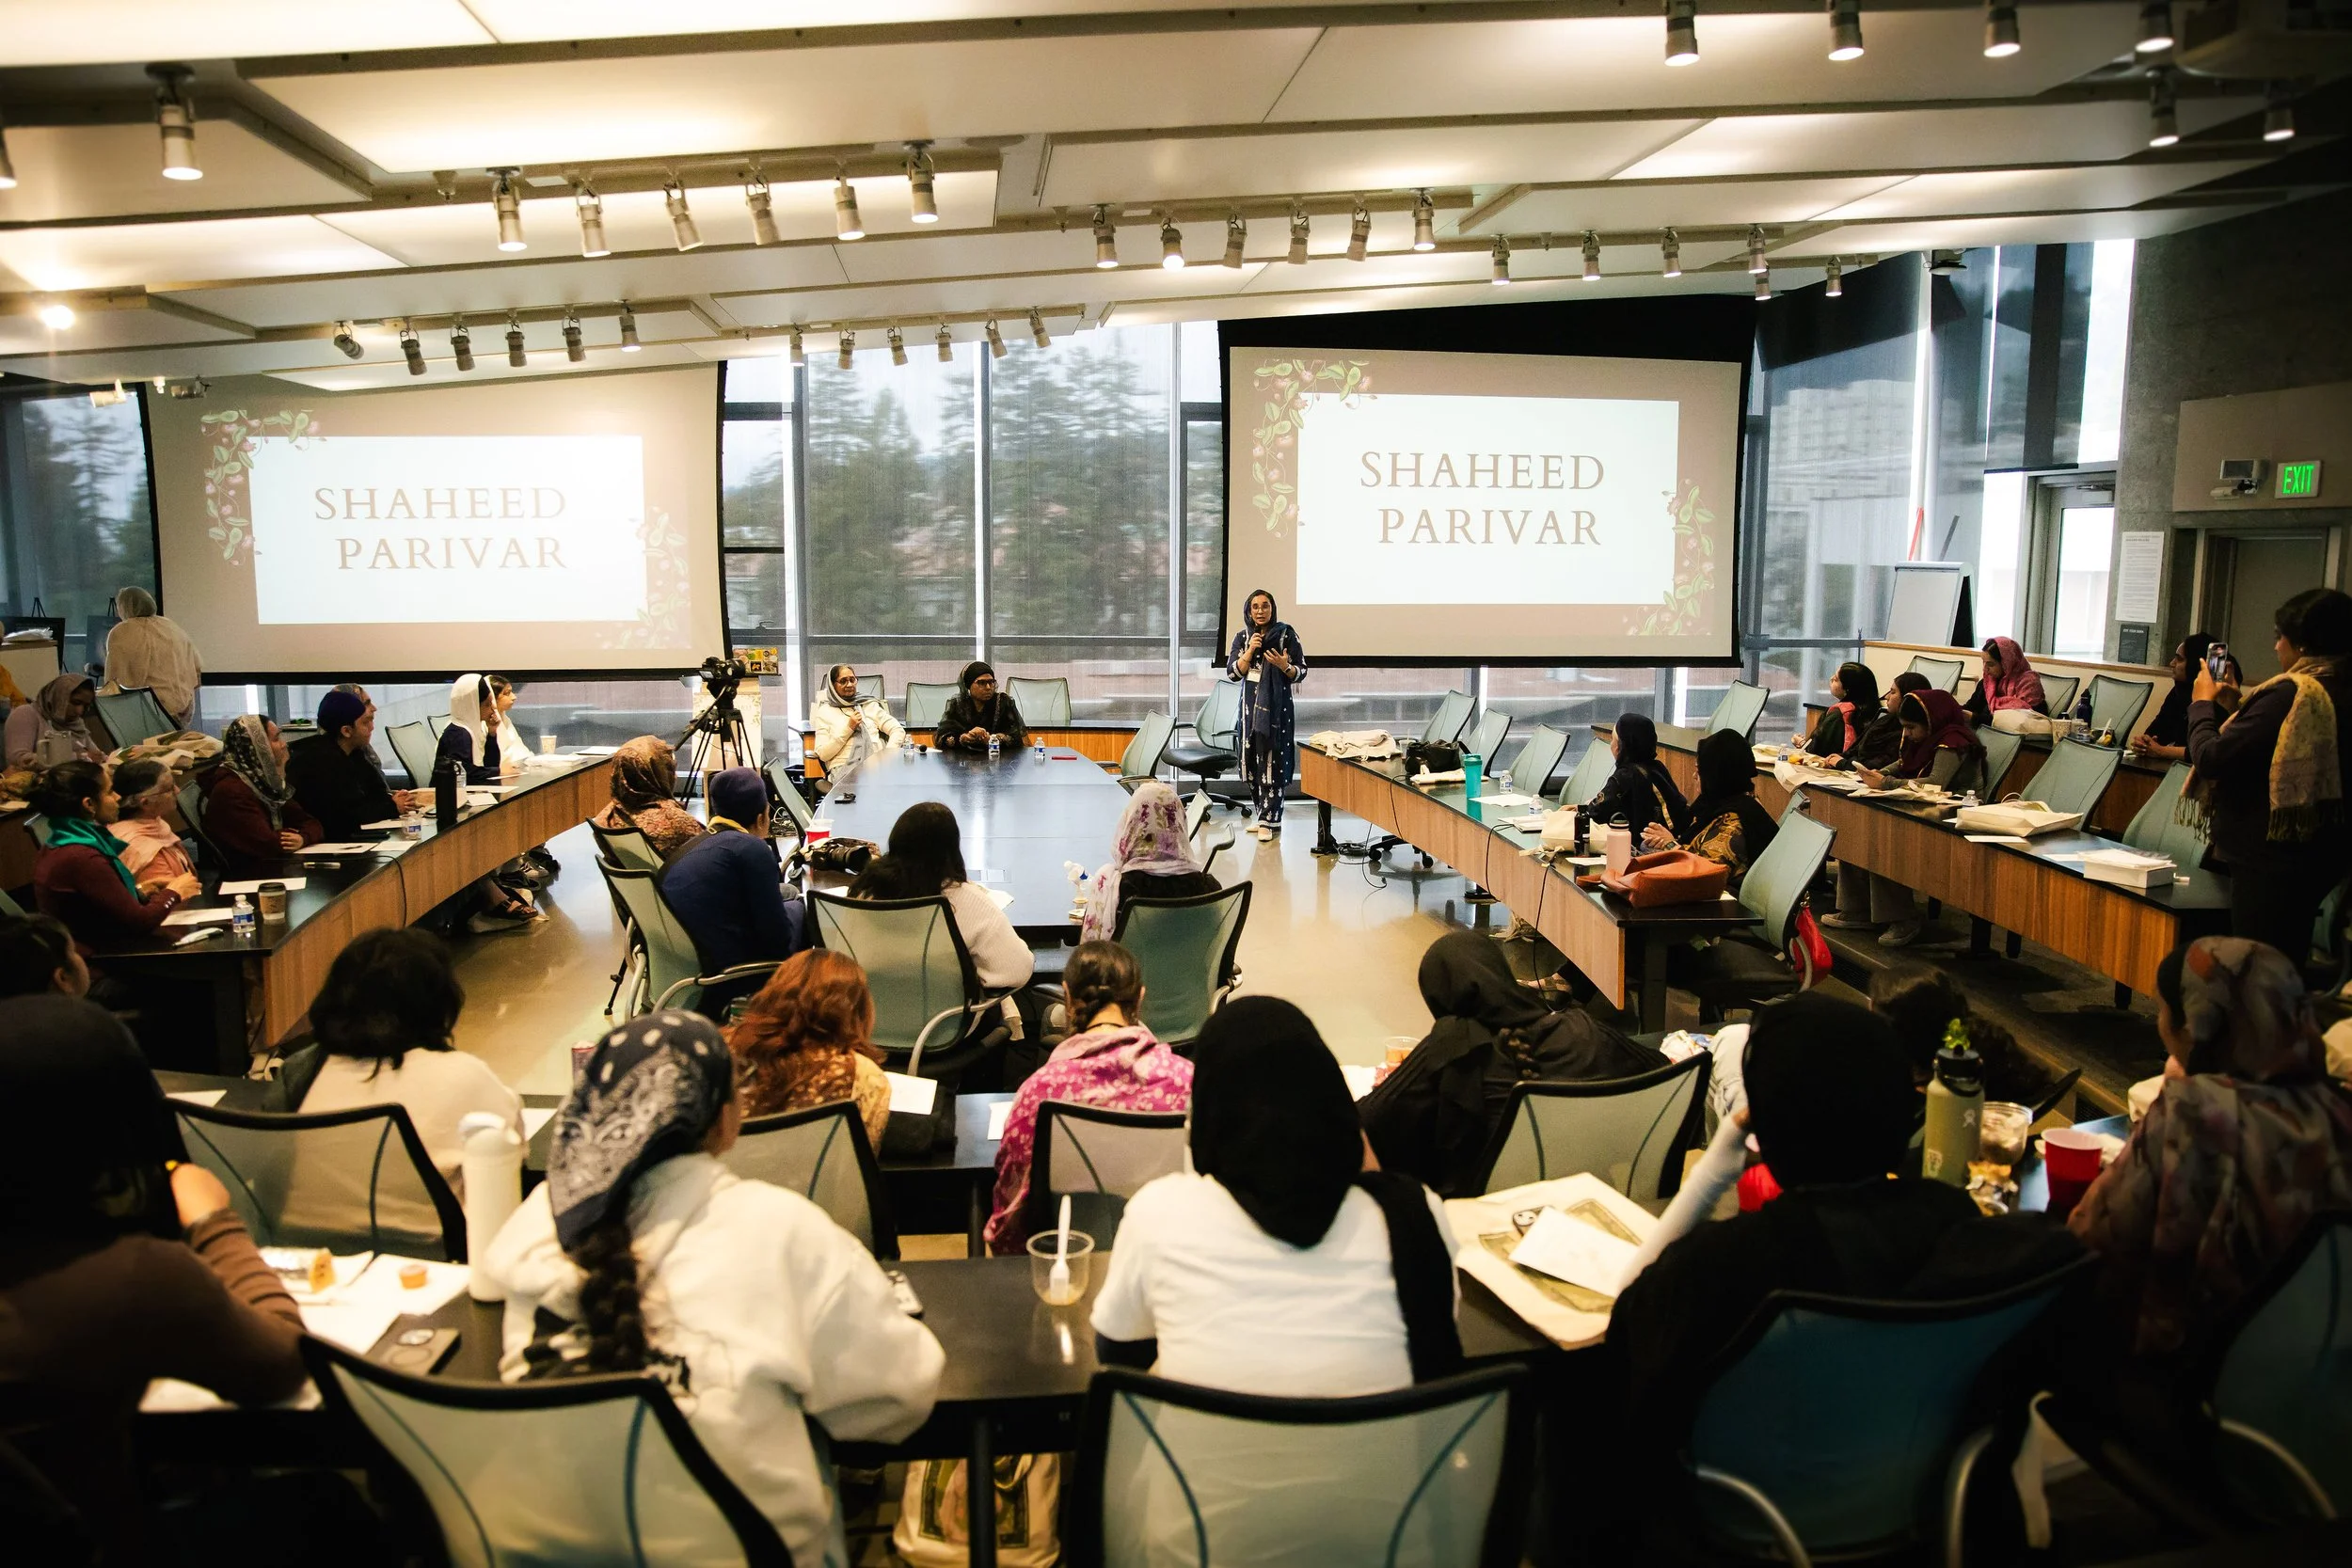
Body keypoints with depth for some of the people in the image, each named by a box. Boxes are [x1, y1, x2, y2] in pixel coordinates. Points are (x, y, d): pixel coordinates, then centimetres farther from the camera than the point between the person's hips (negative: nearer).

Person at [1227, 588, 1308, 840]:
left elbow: (1301, 672, -1)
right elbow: (1232, 673, 2)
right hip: (1250, 705, 4)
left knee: (1272, 762, -9)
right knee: (1252, 761, 4)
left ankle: (1269, 821, -7)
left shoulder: (1286, 634, -1)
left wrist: (1284, 666, -20)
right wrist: (1250, 652, -11)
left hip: (1277, 705, -4)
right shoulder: (1242, 637, 9)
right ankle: (1266, 816, 16)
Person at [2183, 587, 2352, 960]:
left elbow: (2212, 759, -21)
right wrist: (2240, 702, 19)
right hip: (2319, 853, 9)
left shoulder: (2290, 694, -21)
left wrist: (2202, 704, -5)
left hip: (2272, 859, -9)